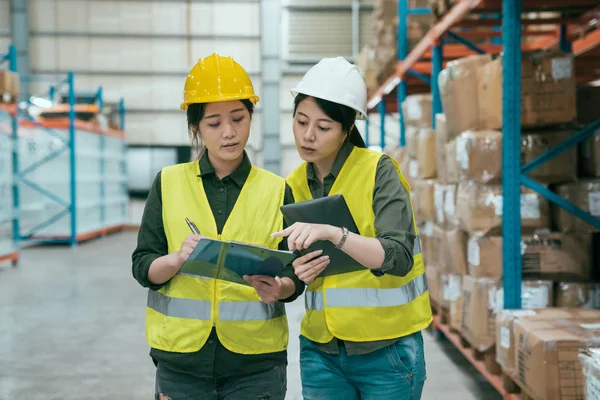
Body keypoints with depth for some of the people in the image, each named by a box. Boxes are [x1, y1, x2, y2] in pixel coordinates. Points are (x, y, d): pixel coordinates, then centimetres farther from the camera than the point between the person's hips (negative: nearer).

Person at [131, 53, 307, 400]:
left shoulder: (277, 191, 2)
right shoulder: (169, 184, 2)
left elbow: (295, 276, 1)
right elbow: (143, 268, 0)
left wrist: (278, 288, -20)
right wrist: (178, 259, -20)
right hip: (181, 360, 0)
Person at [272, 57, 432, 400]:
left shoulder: (378, 171, -10)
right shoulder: (294, 186, 4)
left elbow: (399, 257, -22)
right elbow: (295, 266, 10)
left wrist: (334, 233, -35)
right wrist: (295, 275, -12)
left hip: (386, 349, -4)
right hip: (321, 350, 4)